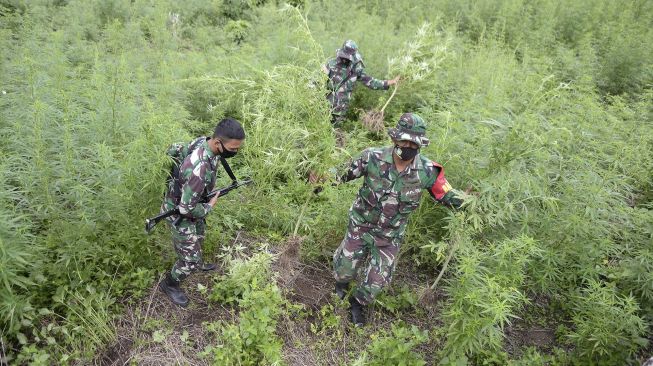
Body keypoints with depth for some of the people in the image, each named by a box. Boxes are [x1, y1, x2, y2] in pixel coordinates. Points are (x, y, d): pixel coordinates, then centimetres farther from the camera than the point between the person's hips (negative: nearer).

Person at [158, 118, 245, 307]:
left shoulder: (202, 141, -15)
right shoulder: (199, 170, -43)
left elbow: (175, 150, 5)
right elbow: (187, 208, -34)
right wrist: (209, 207, -16)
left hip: (190, 205, 9)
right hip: (180, 214, -8)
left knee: (198, 239, 31)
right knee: (190, 259, 6)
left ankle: (197, 263, 58)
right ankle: (169, 284, 32)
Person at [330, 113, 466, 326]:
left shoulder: (428, 171, -18)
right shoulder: (373, 158, -21)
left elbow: (446, 196, -4)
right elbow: (345, 173, -4)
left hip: (390, 236, 1)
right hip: (361, 227, -1)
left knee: (377, 281, 11)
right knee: (345, 270, 14)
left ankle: (358, 303, 44)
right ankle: (342, 281, 54)